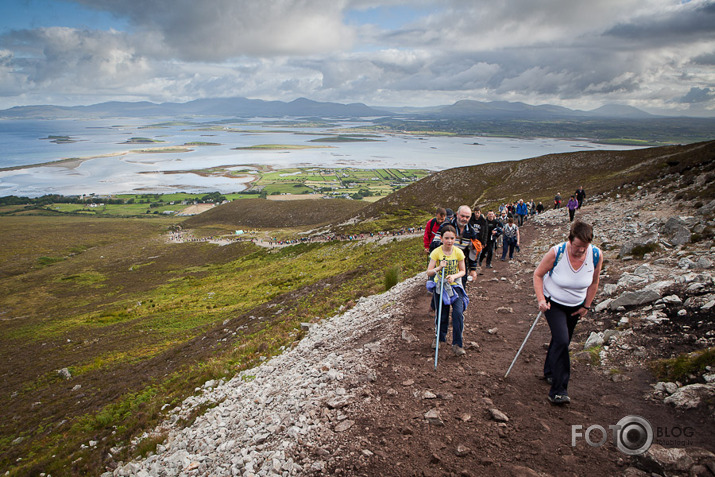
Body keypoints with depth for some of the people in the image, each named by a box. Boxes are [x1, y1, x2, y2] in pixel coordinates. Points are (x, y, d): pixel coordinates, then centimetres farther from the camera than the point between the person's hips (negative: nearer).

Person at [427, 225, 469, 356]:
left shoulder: (458, 252, -8)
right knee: (441, 315, 8)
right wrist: (439, 268, -33)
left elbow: (463, 271, 2)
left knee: (458, 313, -14)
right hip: (440, 286, 0)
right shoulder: (436, 252, -12)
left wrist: (454, 276, -18)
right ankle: (439, 337, 36)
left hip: (455, 286, 0)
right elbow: (428, 272, -13)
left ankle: (457, 344, -1)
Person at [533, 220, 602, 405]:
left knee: (562, 341, 17)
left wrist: (586, 306, 4)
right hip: (553, 303, -4)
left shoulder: (596, 255, -17)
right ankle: (558, 391, -13)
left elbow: (593, 283, 1)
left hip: (575, 306, 4)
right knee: (561, 340, -18)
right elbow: (538, 274, -12)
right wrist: (541, 299, -21)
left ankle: (549, 372, 43)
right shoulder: (556, 252, -26)